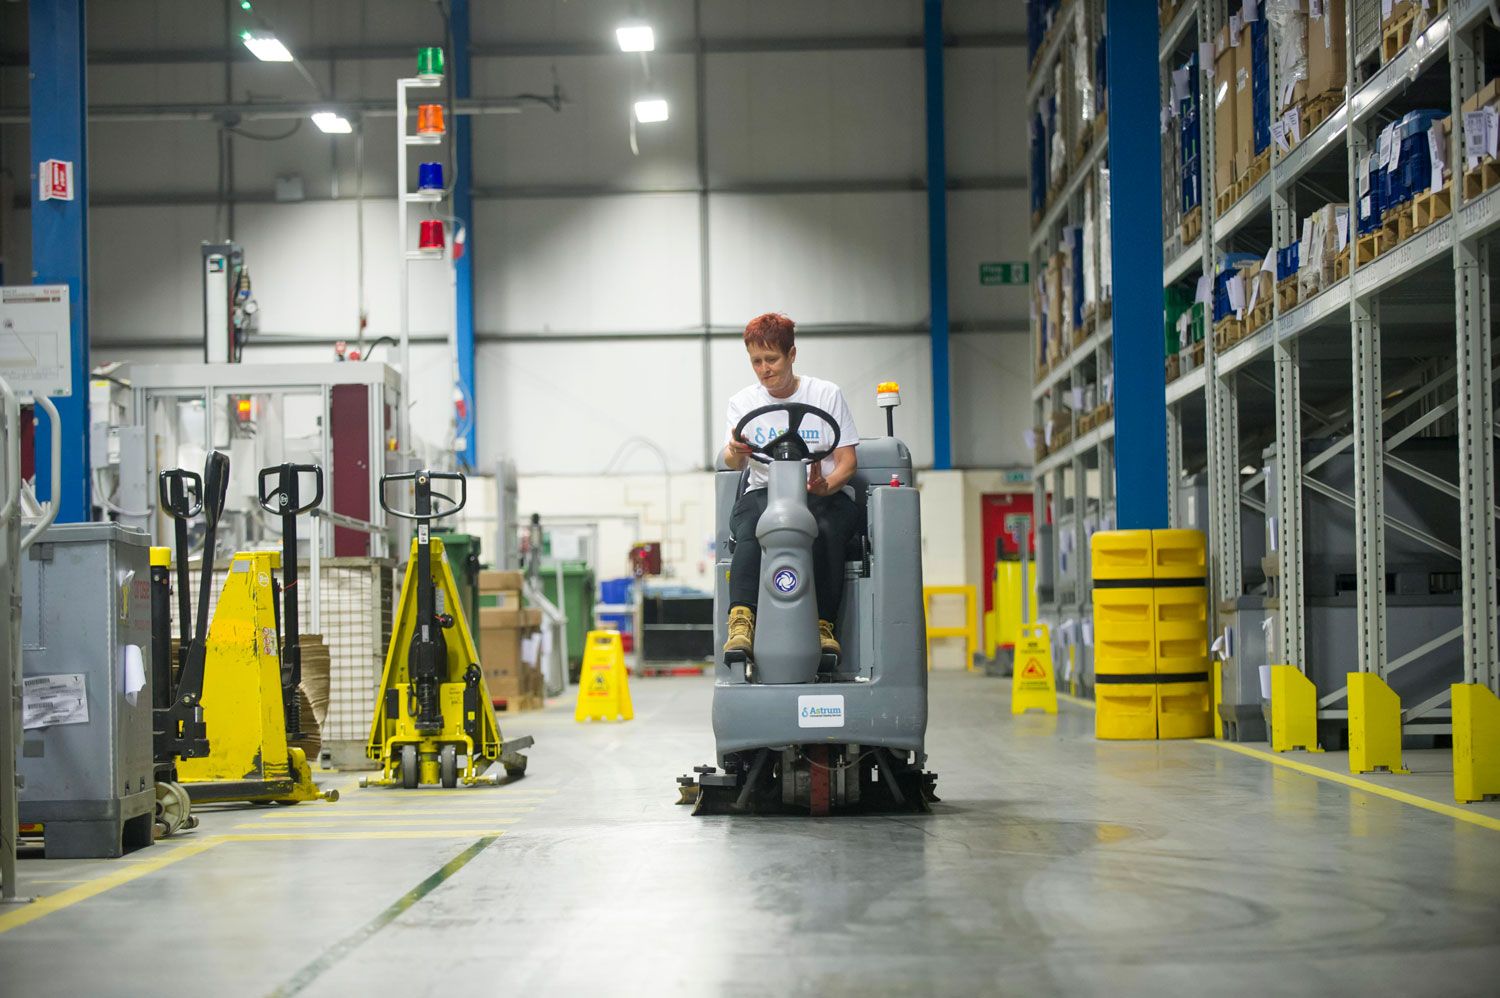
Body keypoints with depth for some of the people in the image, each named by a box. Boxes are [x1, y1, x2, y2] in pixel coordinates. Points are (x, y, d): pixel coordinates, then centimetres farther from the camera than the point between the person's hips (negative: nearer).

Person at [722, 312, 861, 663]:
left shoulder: (826, 394, 7)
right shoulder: (743, 402, 12)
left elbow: (847, 461, 3)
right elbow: (733, 461, -2)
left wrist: (826, 486, -20)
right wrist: (735, 453, -29)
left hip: (825, 494, -1)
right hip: (763, 492, 1)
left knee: (823, 532, -36)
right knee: (751, 531, -34)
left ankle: (823, 625, -36)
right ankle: (741, 623, -49)